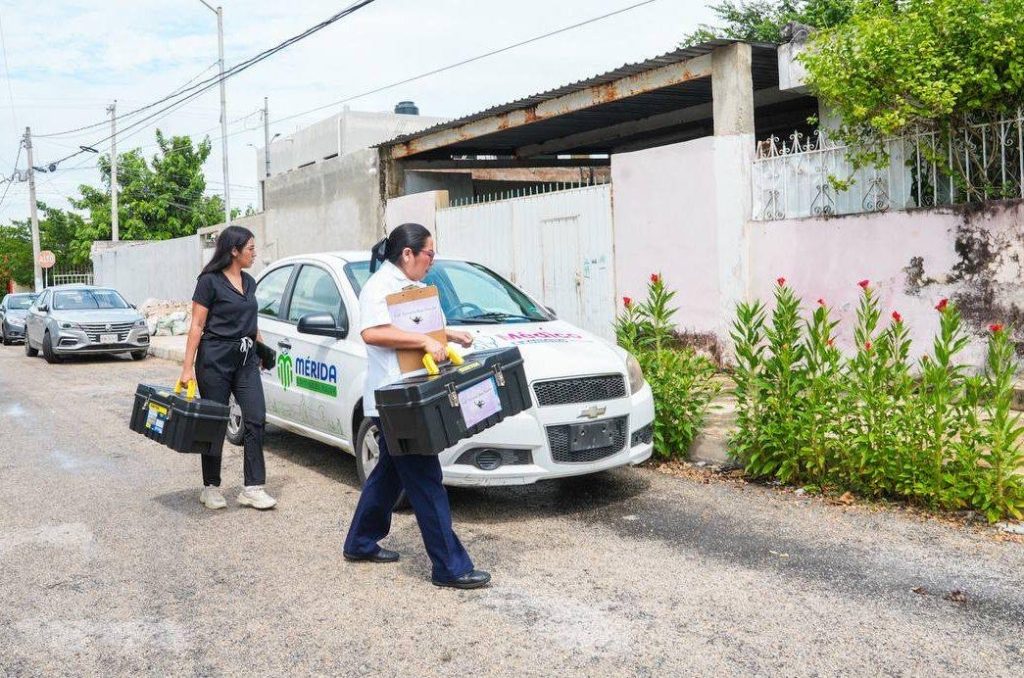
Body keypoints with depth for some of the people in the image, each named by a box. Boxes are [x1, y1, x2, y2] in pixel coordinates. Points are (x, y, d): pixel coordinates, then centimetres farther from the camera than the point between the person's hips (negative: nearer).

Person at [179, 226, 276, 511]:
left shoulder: (249, 282, 12)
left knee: (256, 419, -4)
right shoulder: (210, 281, -8)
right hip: (215, 359, -6)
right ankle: (211, 488, 16)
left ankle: (253, 488, 1)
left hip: (245, 359, 6)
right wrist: (187, 368, -12)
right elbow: (197, 326, -9)